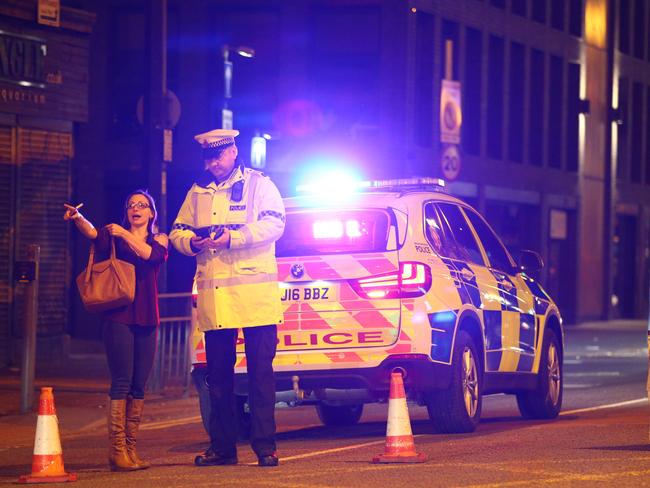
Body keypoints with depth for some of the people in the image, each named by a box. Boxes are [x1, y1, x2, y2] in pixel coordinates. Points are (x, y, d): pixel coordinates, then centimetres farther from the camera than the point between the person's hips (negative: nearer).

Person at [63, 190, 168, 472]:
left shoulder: (159, 241, 13)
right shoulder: (115, 237, 6)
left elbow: (151, 255, -10)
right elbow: (92, 233, -15)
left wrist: (126, 235, -18)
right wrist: (77, 218, -35)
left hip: (147, 319, 3)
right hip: (119, 316, -3)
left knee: (139, 386, 4)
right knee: (122, 382, -11)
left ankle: (130, 448, 8)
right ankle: (116, 451, -13)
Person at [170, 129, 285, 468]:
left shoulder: (258, 185, 3)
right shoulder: (198, 191, 17)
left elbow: (273, 224, -10)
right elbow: (177, 231, 20)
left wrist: (232, 238, -20)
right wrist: (191, 242, -4)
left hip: (254, 292, -5)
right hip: (214, 296, 5)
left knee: (260, 371, -4)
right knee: (218, 373, 6)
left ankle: (265, 446, -1)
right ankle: (222, 446, 13)